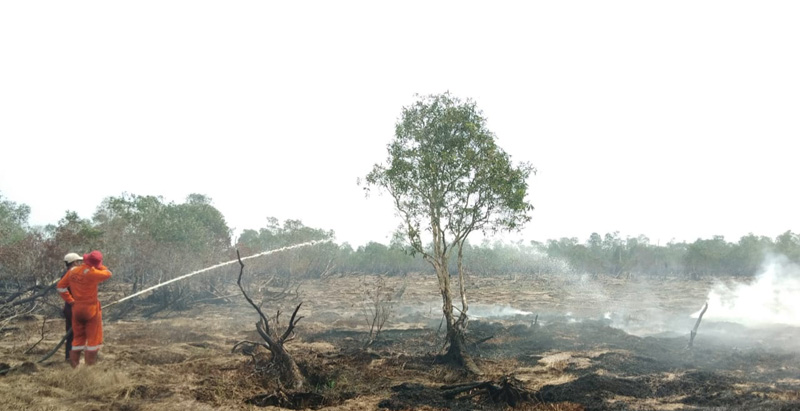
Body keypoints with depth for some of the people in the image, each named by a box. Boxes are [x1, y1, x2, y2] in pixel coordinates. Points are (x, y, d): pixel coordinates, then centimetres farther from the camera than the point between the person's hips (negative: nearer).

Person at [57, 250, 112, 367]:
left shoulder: (72, 271, 1)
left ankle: (74, 363, 20)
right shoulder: (91, 273, -19)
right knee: (93, 338, 5)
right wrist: (99, 266, 5)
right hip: (91, 309, -6)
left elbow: (61, 287, 6)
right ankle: (90, 364, 6)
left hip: (76, 308, 6)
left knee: (78, 337, 17)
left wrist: (70, 300, 9)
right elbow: (108, 274, -6)